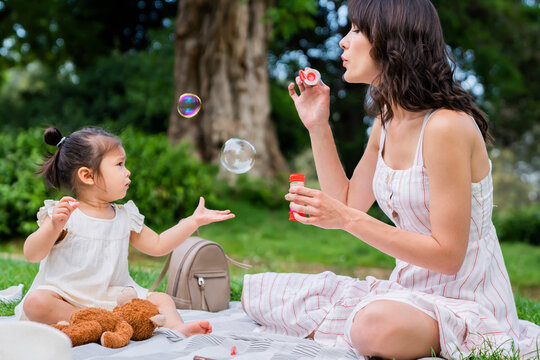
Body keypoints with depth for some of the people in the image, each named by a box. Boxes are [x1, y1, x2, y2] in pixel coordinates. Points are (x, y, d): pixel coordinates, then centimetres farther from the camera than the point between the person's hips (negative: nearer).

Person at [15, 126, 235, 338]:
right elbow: (31, 255, -13)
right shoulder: (65, 214, -6)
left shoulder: (125, 217, 11)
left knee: (162, 299, -8)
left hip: (112, 298, 5)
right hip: (67, 297, -5)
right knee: (36, 302, -34)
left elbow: (157, 245, 17)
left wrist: (194, 221, 13)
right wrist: (54, 227, -31)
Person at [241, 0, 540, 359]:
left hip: (466, 303, -6)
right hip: (408, 290, 7)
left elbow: (448, 255, -21)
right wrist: (318, 126, 7)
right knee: (259, 292, -2)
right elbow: (348, 204, 11)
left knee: (377, 325, -40)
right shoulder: (386, 122, 6)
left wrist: (348, 219, -24)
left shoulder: (446, 125, -21)